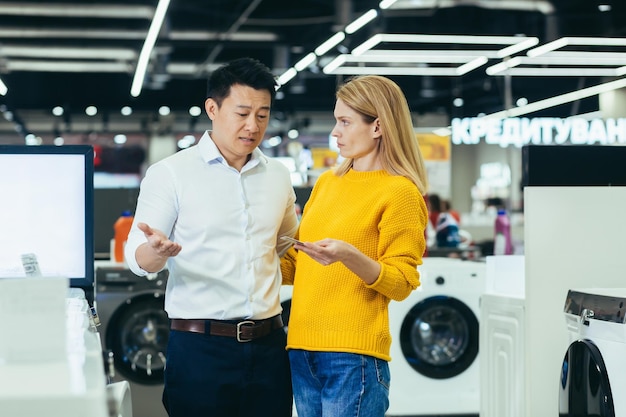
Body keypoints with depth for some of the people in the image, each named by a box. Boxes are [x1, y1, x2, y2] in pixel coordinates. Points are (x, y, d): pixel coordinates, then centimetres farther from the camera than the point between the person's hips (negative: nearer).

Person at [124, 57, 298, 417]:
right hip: (200, 347, -4)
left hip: (268, 345, 4)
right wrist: (159, 251, -26)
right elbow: (138, 258, -5)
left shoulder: (278, 176, 11)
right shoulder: (170, 173, -2)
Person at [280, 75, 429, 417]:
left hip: (353, 354, -6)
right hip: (302, 349, 7)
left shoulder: (399, 192, -5)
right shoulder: (327, 182, 14)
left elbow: (402, 284, -9)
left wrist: (348, 255, -22)